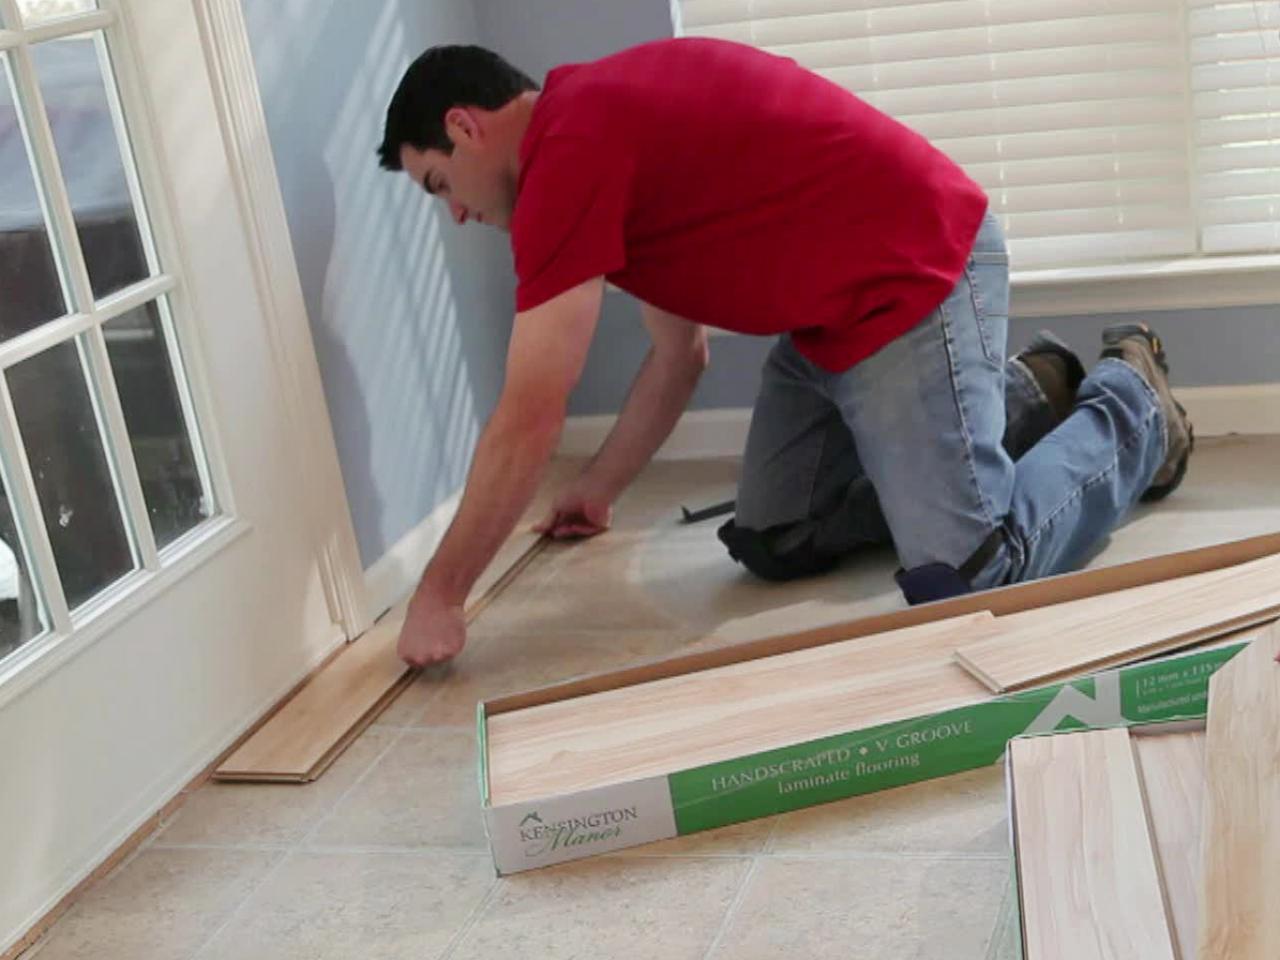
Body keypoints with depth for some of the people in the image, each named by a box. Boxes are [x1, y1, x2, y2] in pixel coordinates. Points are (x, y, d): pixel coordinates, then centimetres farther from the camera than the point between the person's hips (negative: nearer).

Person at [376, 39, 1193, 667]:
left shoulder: (569, 149, -19)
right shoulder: (606, 126, 12)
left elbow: (529, 420, -19)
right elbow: (680, 356, 21)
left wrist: (441, 594, -10)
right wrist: (600, 490, 26)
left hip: (918, 275, -10)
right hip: (834, 305, 10)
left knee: (969, 583, -14)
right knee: (773, 542, 11)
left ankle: (1128, 406, 14)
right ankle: (1016, 401, 24)